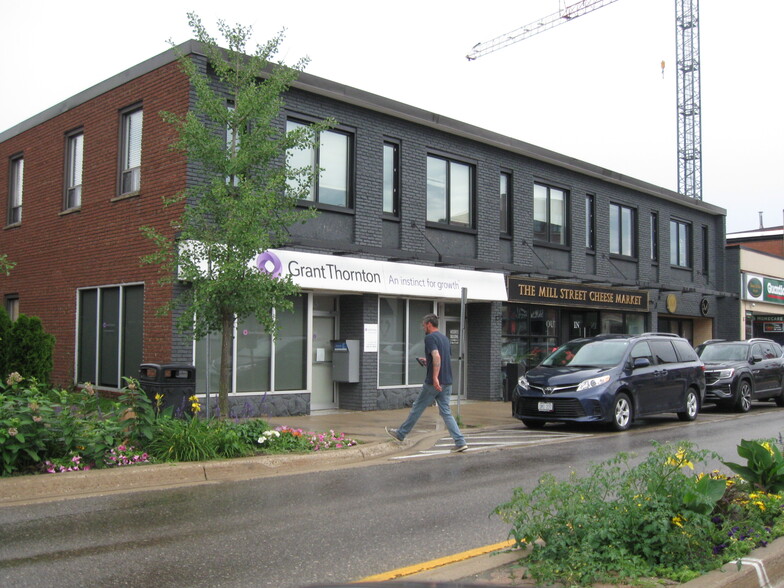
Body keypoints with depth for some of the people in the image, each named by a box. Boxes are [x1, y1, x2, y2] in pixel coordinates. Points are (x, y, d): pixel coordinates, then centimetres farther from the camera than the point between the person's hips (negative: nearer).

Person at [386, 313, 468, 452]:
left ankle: (401, 434, 22)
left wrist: (435, 377, -31)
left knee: (417, 408, 7)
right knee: (446, 412, 7)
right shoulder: (444, 338, 16)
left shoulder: (430, 337, -12)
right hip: (447, 382, 7)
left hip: (434, 383, -7)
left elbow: (437, 356, -26)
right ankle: (460, 442, -2)